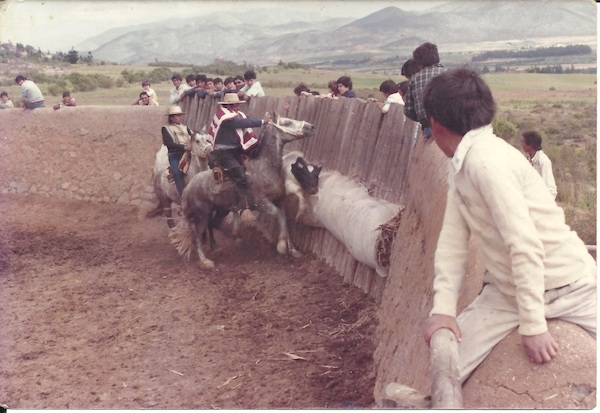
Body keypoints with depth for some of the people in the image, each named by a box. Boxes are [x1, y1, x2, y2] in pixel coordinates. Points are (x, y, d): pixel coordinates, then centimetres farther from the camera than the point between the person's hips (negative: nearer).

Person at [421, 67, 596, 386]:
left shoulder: (487, 161, -26)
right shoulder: (460, 164, 0)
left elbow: (525, 246, -27)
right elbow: (453, 237, 0)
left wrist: (533, 325, -23)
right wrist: (443, 307, -9)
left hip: (566, 285, -6)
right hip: (506, 290, 7)